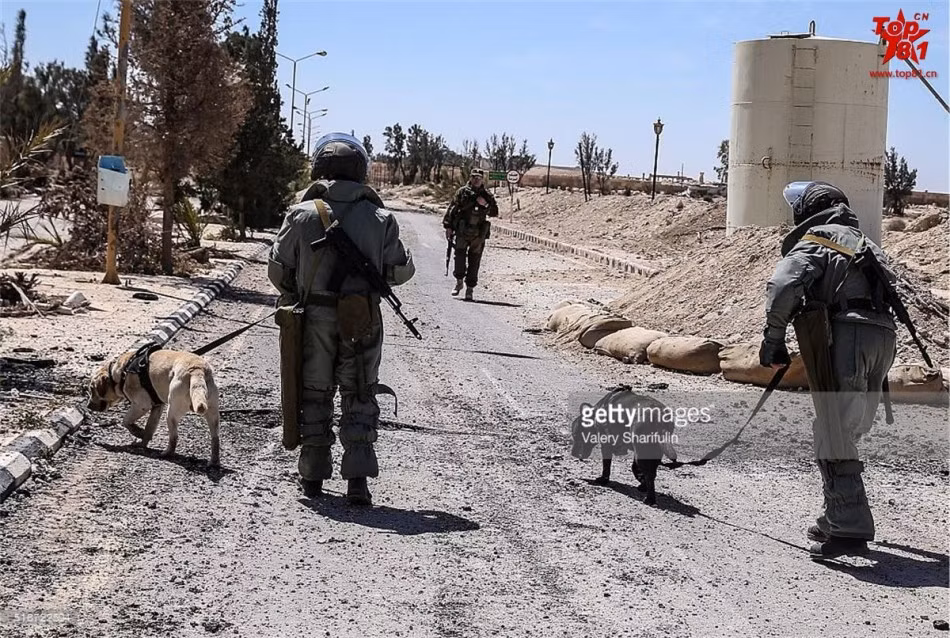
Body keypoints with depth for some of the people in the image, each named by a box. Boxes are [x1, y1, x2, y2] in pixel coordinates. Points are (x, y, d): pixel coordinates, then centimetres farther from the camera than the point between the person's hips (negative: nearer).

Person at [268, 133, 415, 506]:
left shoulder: (303, 215, -7)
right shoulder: (380, 219, -4)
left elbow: (278, 271, -1)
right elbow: (400, 271, 3)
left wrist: (294, 296, 19)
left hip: (314, 320, 0)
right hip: (363, 324, 0)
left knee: (315, 396, 14)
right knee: (360, 398, 10)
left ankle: (313, 476, 21)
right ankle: (358, 478, 0)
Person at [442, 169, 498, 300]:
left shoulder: (487, 195, 8)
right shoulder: (462, 192, 4)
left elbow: (495, 213, 5)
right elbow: (452, 209, 4)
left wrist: (485, 204, -12)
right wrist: (448, 226, -1)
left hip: (478, 234, 1)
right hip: (462, 232, -1)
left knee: (474, 262, 2)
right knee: (459, 256, -11)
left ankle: (470, 289, 8)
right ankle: (459, 281, 9)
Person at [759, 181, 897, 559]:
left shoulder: (812, 243, 5)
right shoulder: (864, 243, 28)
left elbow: (782, 288, -12)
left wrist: (773, 342, -5)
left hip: (846, 336, -8)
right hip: (883, 338, 8)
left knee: (834, 438, -7)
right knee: (845, 434, 17)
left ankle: (850, 531, -13)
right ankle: (838, 520, 22)